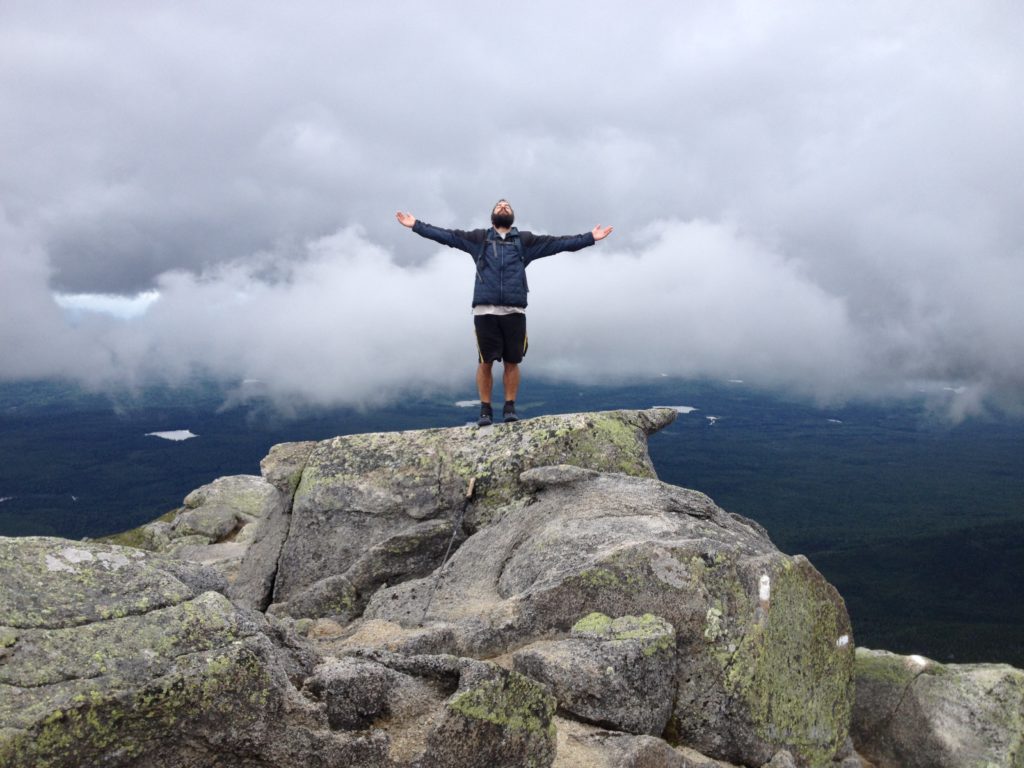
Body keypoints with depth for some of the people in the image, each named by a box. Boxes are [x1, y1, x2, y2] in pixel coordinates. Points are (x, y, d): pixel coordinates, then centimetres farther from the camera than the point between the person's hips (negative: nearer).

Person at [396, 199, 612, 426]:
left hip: (514, 312, 1)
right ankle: (485, 409, 10)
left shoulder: (524, 240, 15)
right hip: (485, 311, -1)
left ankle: (510, 407, 14)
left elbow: (558, 242, 11)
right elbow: (446, 235, 11)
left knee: (511, 362, 3)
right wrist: (416, 225, 5)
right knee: (485, 362, 1)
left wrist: (590, 237, 6)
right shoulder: (479, 238, 14)